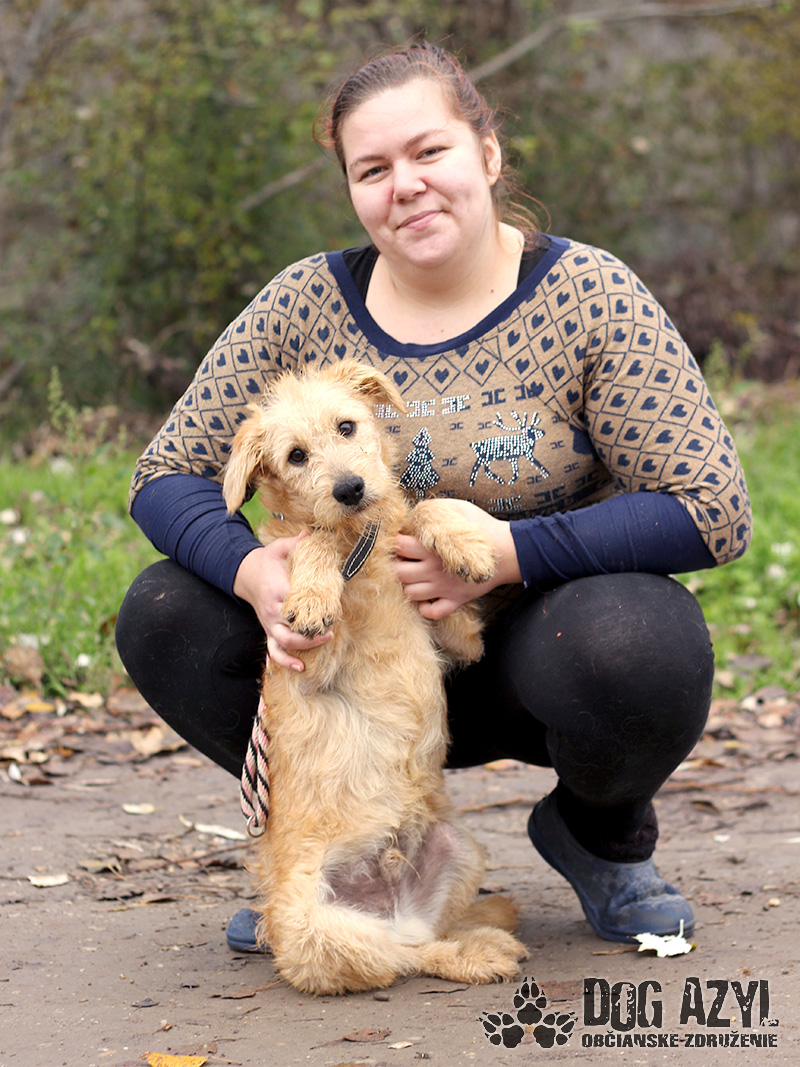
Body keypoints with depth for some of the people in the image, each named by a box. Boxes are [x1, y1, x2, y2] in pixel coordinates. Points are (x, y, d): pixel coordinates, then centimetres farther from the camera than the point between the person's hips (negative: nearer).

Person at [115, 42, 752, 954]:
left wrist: (506, 552, -26)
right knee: (164, 619, -17)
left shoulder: (590, 297, -12)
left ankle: (601, 833, 1)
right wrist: (253, 571, -24)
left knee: (636, 645, -36)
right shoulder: (306, 304, -3)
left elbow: (712, 510, -16)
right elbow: (166, 477, -2)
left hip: (536, 645, -3)